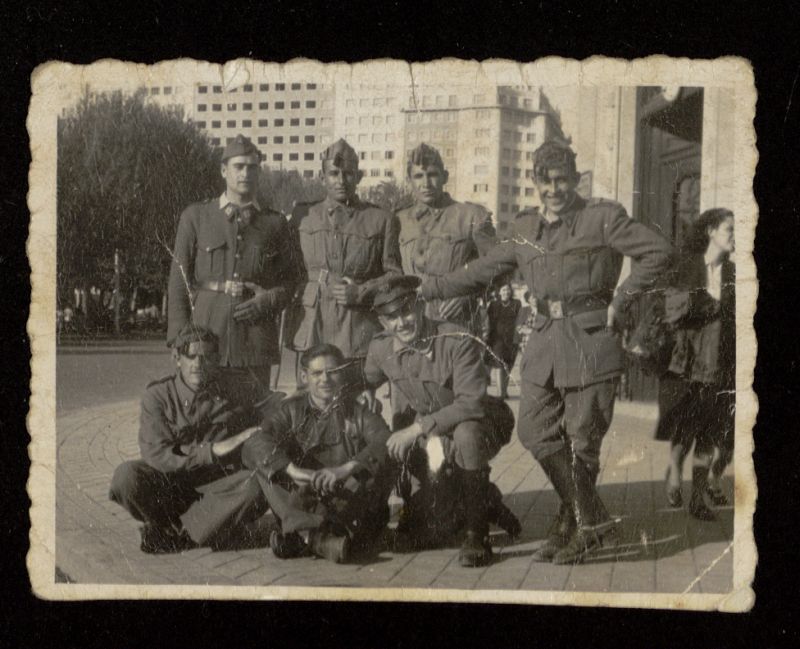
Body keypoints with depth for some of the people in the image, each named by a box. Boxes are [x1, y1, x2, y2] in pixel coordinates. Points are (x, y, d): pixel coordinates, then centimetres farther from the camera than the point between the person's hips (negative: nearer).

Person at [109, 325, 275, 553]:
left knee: (254, 487, -30)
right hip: (168, 487, 0)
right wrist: (212, 450, -19)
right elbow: (155, 454, -14)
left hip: (216, 487, 0)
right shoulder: (158, 395, -3)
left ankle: (175, 536, -19)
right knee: (126, 475, -29)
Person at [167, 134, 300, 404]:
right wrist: (180, 340, -3)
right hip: (206, 334, -1)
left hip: (255, 339, 1)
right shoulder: (195, 217, 6)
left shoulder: (274, 223, 9)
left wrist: (269, 301, -7)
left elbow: (290, 279, 15)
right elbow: (179, 280, 4)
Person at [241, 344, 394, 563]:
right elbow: (254, 444, -10)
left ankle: (301, 535, -35)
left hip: (350, 501, -1)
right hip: (301, 501, 1)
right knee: (265, 461, -18)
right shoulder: (293, 410, 10)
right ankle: (315, 534, -40)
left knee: (380, 467, -25)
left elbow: (384, 439, -16)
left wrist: (346, 469, -34)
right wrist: (293, 470, -29)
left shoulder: (357, 411, 8)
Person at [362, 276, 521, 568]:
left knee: (466, 434, -43)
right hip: (426, 441, 5)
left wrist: (417, 428, -33)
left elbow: (472, 403, -31)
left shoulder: (458, 341, -24)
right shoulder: (381, 349, -7)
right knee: (410, 539, -1)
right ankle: (485, 501, 25)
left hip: (476, 426, -5)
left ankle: (477, 535, -24)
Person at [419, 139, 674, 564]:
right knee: (535, 430, 0)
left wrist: (619, 301, -7)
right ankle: (591, 519, 12)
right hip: (545, 338, 6)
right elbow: (481, 271, 19)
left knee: (581, 439, -3)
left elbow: (658, 252, -4)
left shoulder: (603, 218, -2)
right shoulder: (525, 229, 14)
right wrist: (426, 290, 14)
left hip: (590, 339, -6)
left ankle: (579, 523, 15)